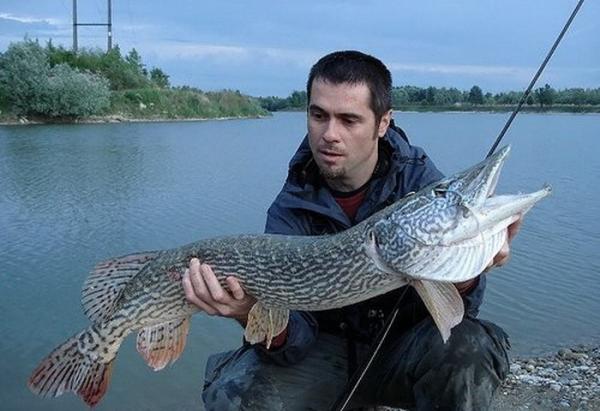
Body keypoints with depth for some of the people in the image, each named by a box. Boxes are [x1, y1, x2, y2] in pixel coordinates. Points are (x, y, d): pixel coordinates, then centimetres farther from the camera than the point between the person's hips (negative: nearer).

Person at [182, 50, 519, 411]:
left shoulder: (420, 180, -14)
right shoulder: (290, 210, -12)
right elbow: (296, 337, -19)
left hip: (406, 349, -1)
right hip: (330, 352, 2)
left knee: (468, 346, -33)